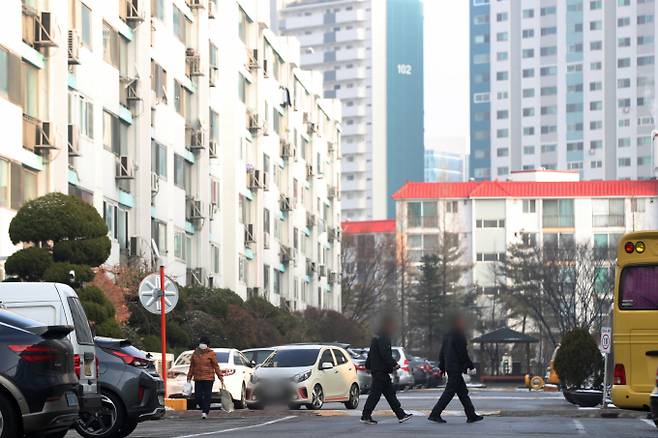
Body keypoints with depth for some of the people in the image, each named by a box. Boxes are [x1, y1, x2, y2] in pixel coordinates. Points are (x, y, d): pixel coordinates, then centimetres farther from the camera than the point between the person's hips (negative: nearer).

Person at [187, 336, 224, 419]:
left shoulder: (211, 353, -2)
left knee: (207, 396, -6)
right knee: (198, 396, 2)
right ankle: (203, 408, 23)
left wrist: (220, 377, -4)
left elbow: (216, 366, 0)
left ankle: (205, 412, -3)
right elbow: (192, 366, 16)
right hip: (197, 378, 4)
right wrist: (189, 377, 14)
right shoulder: (195, 353, 10)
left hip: (208, 378, -4)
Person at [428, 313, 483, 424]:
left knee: (463, 391, 12)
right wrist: (471, 367, -9)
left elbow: (442, 352, 18)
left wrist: (441, 367, 23)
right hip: (456, 368, -10)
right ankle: (435, 414, -8)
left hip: (449, 367, 10)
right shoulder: (459, 335, -14)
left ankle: (471, 415, 15)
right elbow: (463, 353, -16)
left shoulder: (448, 335, 14)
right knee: (449, 392, -7)